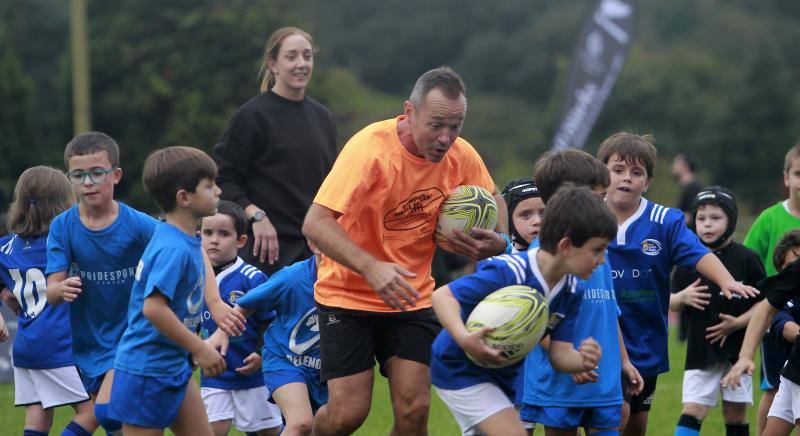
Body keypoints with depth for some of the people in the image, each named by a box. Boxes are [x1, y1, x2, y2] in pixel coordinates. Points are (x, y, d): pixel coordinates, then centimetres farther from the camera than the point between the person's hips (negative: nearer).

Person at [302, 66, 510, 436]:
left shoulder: (461, 156, -7)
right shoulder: (370, 148, -24)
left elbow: (492, 198, 16)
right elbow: (315, 224, -29)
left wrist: (497, 242, -7)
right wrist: (372, 268, -42)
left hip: (411, 297, 4)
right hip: (348, 293, -4)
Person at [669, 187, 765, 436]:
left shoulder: (746, 259, -5)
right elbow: (670, 303, 10)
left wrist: (738, 322, -15)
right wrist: (683, 297, -12)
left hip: (737, 349, -1)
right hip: (700, 350, 1)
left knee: (735, 414, 8)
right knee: (692, 411, -8)